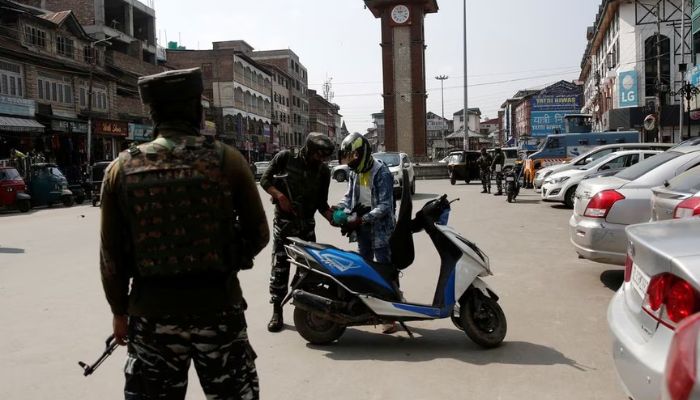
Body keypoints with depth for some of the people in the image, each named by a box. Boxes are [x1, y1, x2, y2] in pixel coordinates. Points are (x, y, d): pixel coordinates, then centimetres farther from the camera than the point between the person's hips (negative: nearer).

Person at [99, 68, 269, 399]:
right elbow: (258, 233, -1)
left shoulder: (121, 168, -4)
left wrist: (119, 310, 14)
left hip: (151, 313, 1)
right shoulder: (227, 160, -8)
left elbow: (111, 253, 1)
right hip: (218, 306, -1)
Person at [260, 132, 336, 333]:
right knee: (280, 267, -2)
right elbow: (265, 179, -2)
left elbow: (321, 203, 4)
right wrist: (280, 196, -17)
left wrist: (333, 217, -14)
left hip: (307, 223, 3)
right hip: (283, 221, -3)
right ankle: (277, 312, 7)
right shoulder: (286, 157, -7)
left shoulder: (323, 171, 1)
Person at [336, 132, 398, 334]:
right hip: (363, 228, 8)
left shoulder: (381, 172, -18)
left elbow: (384, 206, -22)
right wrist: (338, 209, -7)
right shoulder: (355, 172, 8)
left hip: (381, 229, -8)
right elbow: (349, 195, 14)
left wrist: (360, 221, -29)